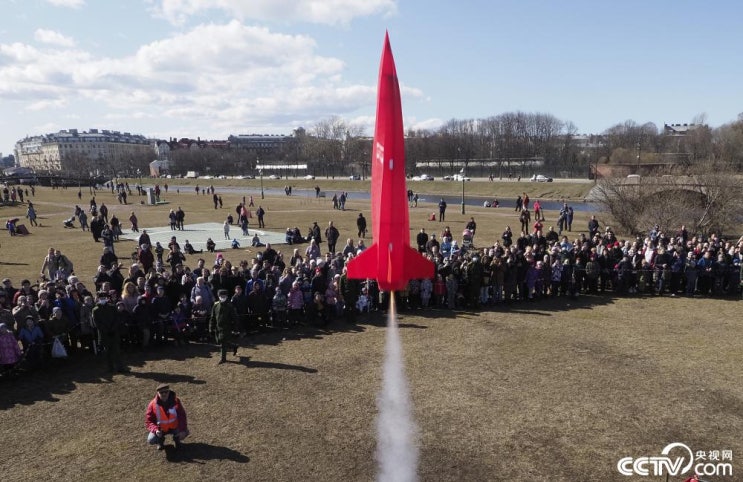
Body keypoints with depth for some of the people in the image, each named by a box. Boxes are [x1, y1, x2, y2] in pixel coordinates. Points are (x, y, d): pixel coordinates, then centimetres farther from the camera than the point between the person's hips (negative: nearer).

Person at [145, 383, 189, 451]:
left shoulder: (176, 401, -15)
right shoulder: (153, 404, -17)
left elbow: (182, 416, -16)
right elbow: (148, 421, -14)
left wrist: (183, 430, -30)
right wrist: (155, 430, -33)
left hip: (174, 427, 0)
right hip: (160, 429, 0)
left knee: (185, 432, -25)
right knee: (151, 440, -25)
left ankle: (176, 439, 12)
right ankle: (160, 440, 13)